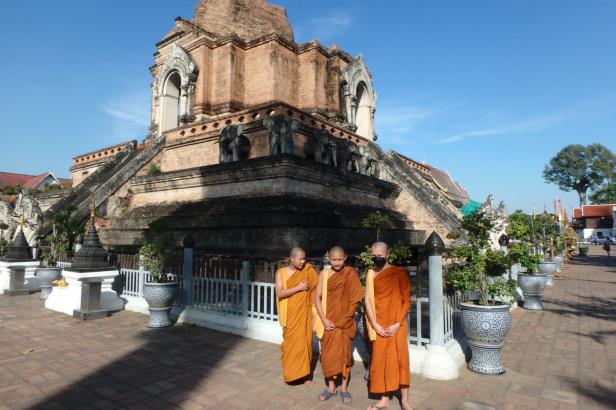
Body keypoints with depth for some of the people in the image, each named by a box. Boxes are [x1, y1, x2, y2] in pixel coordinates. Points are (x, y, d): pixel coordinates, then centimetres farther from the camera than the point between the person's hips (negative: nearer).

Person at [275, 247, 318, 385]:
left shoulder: (308, 271, -1)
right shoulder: (281, 272, -4)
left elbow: (315, 288, 8)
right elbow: (279, 293, -14)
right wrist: (298, 288, -17)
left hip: (304, 312, 1)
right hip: (290, 313, -1)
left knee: (304, 341, 2)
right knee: (290, 342, 6)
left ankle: (305, 373, 16)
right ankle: (290, 372, 23)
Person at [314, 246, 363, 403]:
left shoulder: (351, 273, -7)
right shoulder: (324, 273, -2)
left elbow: (355, 299, -7)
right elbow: (317, 298, -1)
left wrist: (343, 320, -10)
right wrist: (323, 320, -8)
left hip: (345, 322, -2)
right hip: (328, 321, 2)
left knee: (344, 353, 7)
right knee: (328, 353, 8)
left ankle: (344, 387, 24)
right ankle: (331, 387, 25)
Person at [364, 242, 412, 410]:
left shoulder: (399, 273, -5)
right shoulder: (371, 274, 1)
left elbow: (407, 300, -4)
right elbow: (368, 300, 0)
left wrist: (397, 323, -11)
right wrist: (375, 325, -6)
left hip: (396, 324, -2)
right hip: (379, 325, 2)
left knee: (400, 359, 4)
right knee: (380, 360, 8)